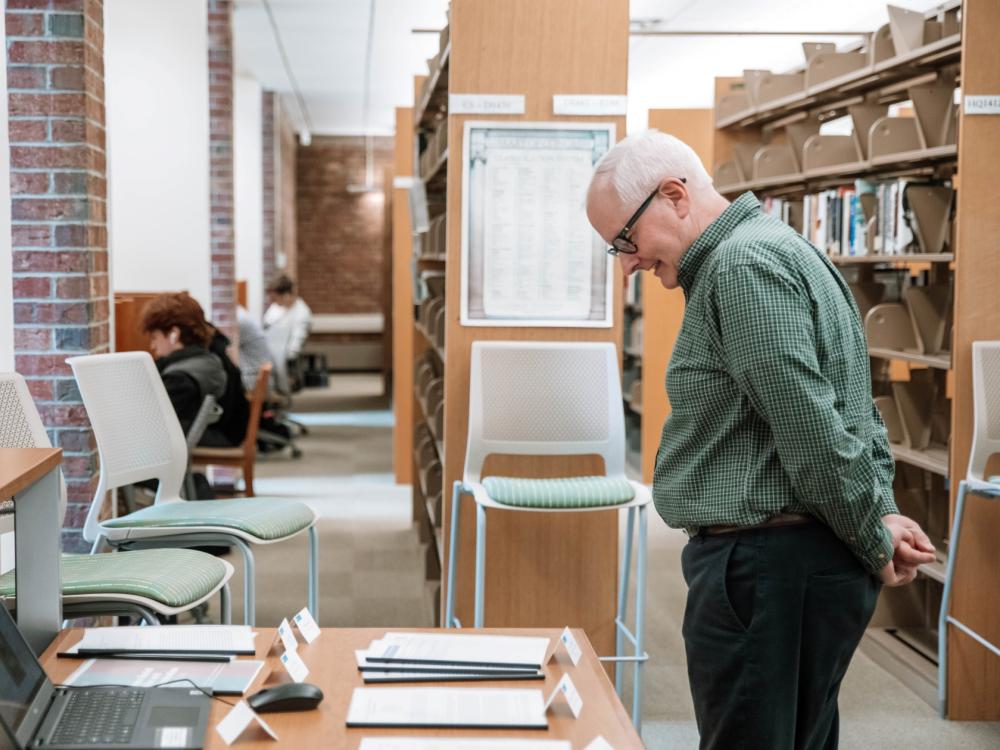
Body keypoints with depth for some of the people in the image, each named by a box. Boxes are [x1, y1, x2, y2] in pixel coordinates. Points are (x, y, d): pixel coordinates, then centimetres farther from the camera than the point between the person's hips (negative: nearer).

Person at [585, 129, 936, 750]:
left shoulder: (743, 265, -16)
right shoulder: (776, 251, 18)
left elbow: (813, 430, -21)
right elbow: (855, 409, 20)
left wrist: (874, 541, -9)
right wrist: (883, 512, 9)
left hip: (768, 569, -11)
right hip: (813, 561, 11)